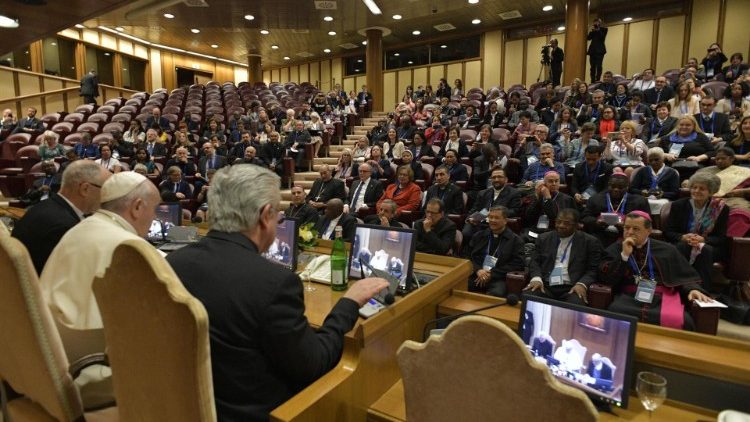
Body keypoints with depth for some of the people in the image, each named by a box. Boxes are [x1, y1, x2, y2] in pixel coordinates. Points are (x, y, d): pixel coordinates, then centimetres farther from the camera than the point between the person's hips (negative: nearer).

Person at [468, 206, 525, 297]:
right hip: (476, 275, 3)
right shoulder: (479, 236, 19)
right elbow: (469, 256, 13)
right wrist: (478, 270, -8)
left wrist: (492, 274, -10)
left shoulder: (515, 240, 8)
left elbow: (517, 264, -2)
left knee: (496, 294, -36)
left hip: (499, 279, -3)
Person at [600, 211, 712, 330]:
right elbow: (605, 278, 2)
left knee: (683, 321, -31)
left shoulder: (666, 250, 19)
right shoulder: (615, 249, 14)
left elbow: (685, 276, 18)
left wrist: (692, 289, -4)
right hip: (629, 297, -1)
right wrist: (624, 255, -5)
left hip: (662, 297, 2)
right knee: (613, 315, -35)